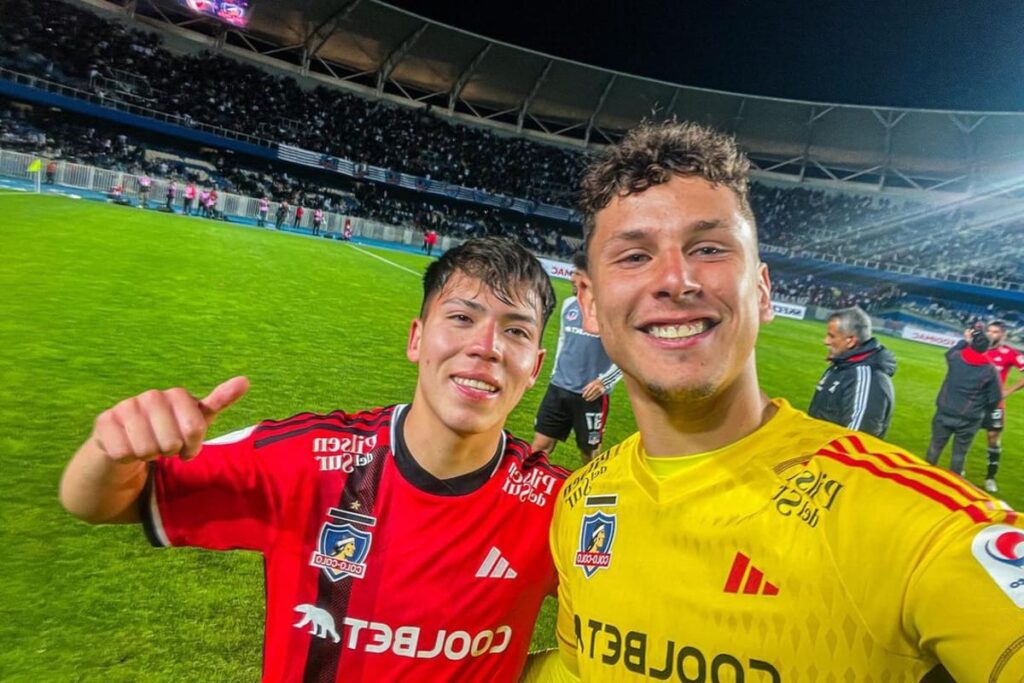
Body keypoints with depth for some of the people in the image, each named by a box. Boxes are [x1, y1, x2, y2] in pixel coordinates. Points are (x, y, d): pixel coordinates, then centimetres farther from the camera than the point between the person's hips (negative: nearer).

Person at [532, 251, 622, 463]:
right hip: (559, 388, 5)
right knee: (540, 445, 7)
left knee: (590, 452, 11)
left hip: (590, 395, -5)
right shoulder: (569, 304, 5)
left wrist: (604, 381, -14)